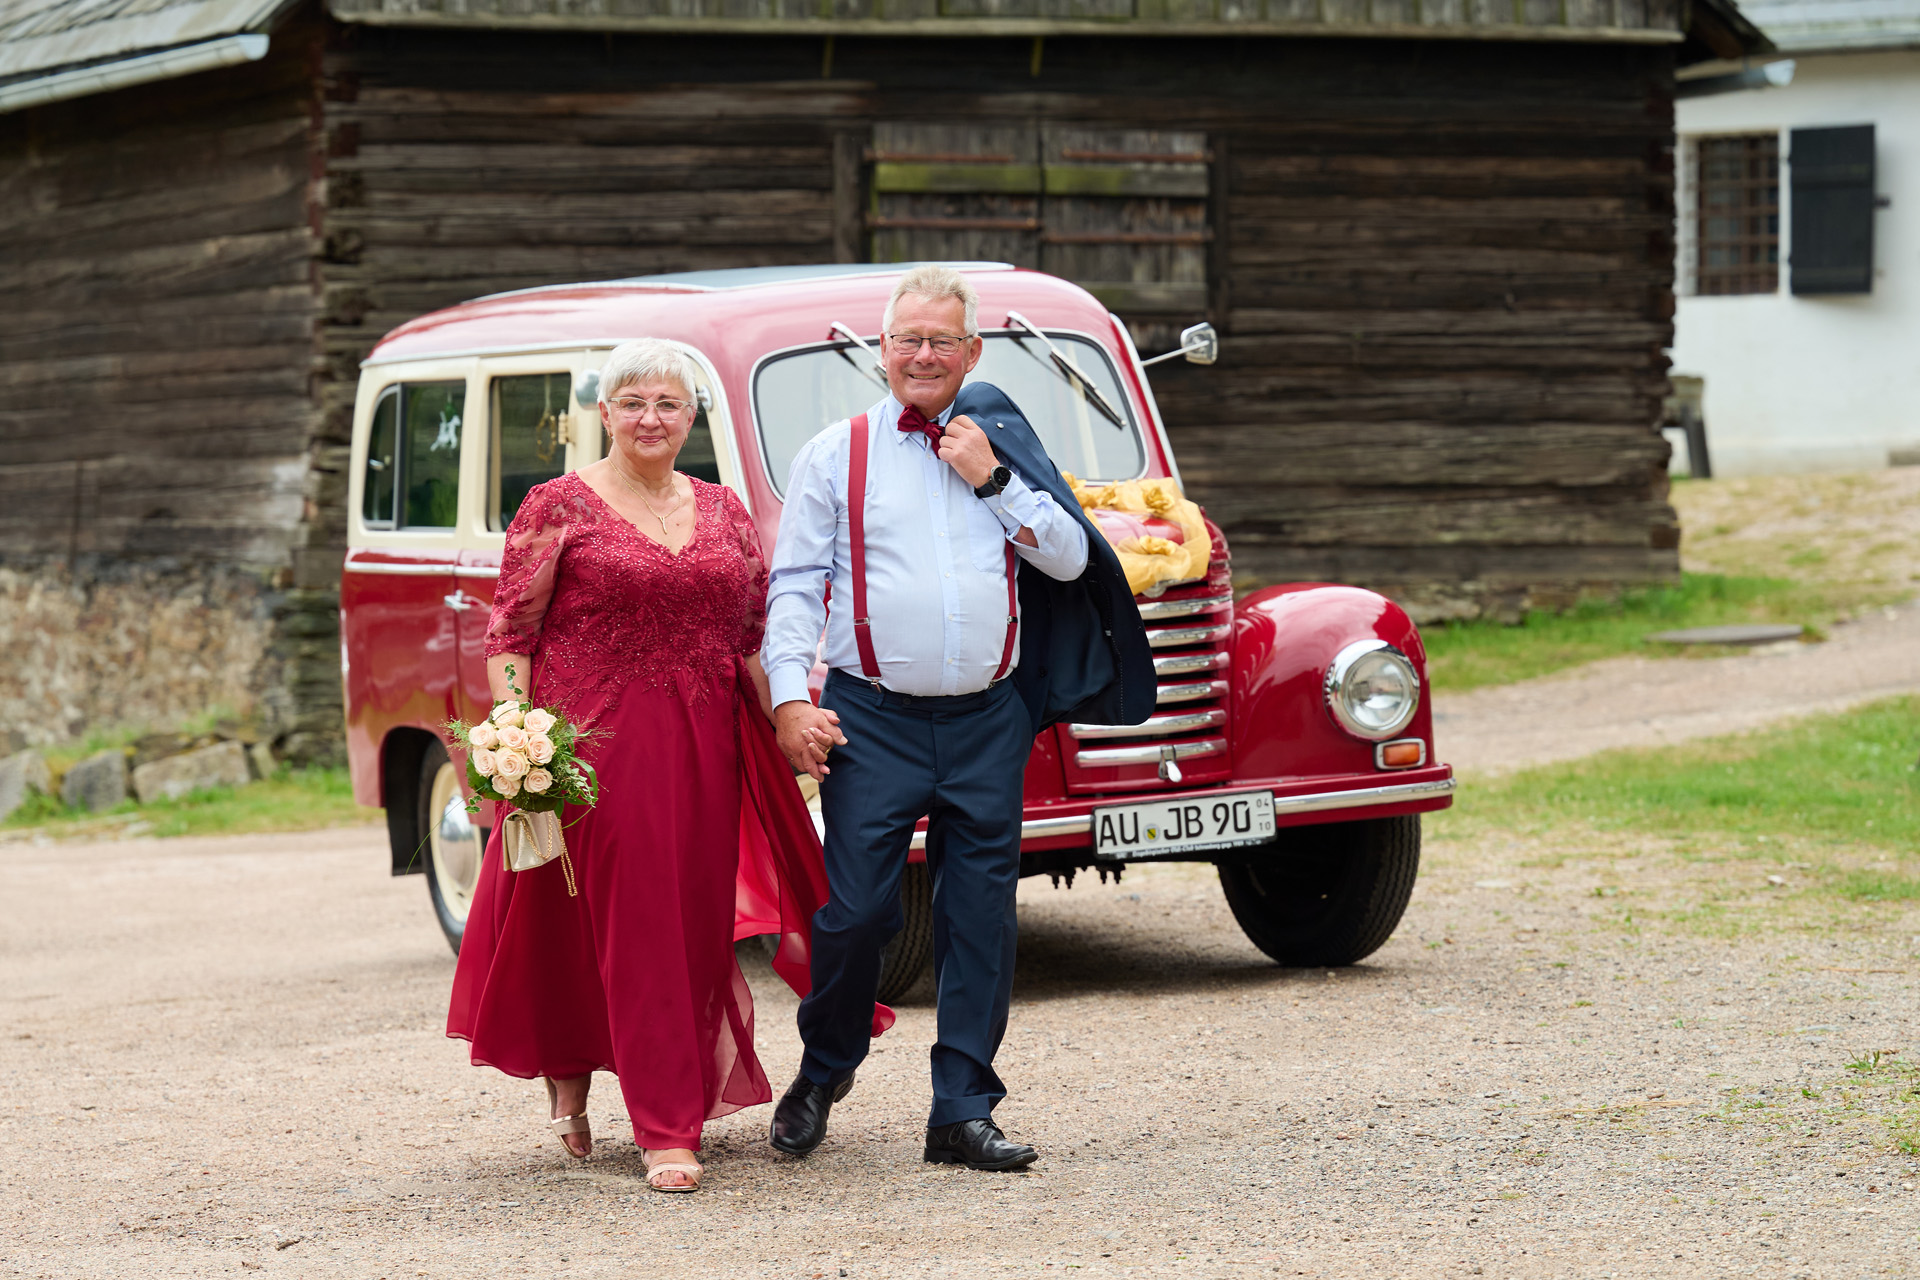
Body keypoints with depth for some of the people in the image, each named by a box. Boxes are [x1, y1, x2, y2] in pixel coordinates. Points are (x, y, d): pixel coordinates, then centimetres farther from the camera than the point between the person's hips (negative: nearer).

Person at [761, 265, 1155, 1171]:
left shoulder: (1003, 444, 12)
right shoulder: (834, 455, 5)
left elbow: (1070, 558, 6)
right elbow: (795, 585, 2)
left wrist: (993, 480, -3)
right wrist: (790, 699, -9)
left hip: (988, 721, 2)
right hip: (872, 721, -2)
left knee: (980, 917, 2)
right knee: (854, 909, -4)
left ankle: (962, 1112, 9)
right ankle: (823, 1074, 21)